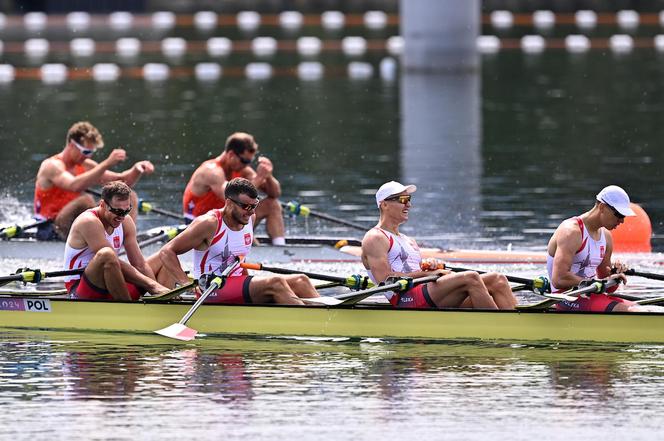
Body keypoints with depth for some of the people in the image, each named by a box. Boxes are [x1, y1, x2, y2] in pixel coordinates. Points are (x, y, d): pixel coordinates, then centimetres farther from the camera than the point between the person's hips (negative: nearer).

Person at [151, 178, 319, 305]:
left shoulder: (250, 219, 11)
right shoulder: (209, 223, -11)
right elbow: (167, 251, -10)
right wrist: (187, 285, -20)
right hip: (211, 291, -8)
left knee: (300, 281, -10)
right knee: (275, 283, -30)